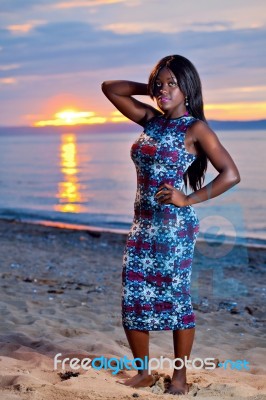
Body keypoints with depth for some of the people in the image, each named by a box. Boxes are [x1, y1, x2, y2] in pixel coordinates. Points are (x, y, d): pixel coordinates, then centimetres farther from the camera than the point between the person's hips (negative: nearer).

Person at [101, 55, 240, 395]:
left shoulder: (195, 129, -5)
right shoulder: (151, 120, 11)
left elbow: (231, 174, -11)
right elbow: (110, 88, 18)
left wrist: (189, 199, -14)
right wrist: (148, 88, 10)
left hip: (174, 225, -6)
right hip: (142, 223, 6)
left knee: (175, 299, 2)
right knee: (133, 299, 5)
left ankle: (180, 377, 17)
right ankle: (143, 373, 19)